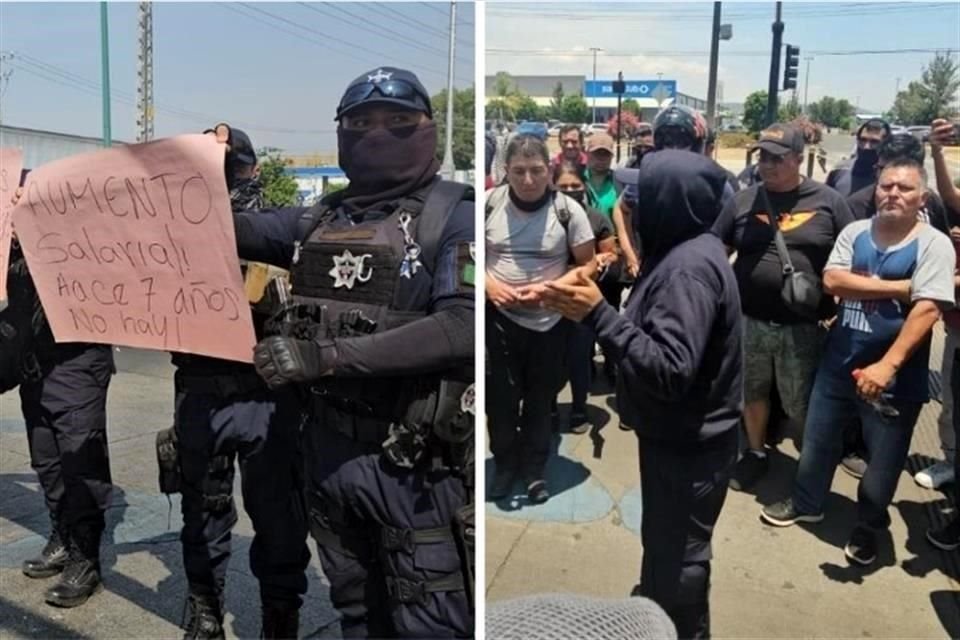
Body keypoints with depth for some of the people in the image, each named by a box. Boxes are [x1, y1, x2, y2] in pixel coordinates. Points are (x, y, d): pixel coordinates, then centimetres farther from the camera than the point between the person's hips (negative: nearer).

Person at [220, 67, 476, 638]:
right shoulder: (319, 219, 9)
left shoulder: (454, 216, -9)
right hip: (327, 449, 6)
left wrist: (325, 356, -25)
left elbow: (462, 326, -22)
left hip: (412, 458, -5)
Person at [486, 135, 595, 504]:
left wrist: (548, 288, -19)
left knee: (540, 400, 14)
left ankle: (535, 469, 34)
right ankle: (505, 465, 32)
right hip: (499, 318, 1)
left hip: (549, 320, 0)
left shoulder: (568, 210, -10)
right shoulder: (488, 204, -7)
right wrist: (489, 284, -16)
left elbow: (588, 266, -4)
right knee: (500, 398, 9)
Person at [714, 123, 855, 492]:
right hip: (748, 321, 2)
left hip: (803, 326, -2)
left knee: (802, 407, 9)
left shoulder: (827, 201, -1)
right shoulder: (744, 201, 2)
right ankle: (755, 454, 38)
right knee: (753, 393, 17)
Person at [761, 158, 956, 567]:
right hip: (838, 361, 4)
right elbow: (832, 281, -11)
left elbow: (927, 309, -20)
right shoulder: (855, 232, 2)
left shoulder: (933, 244, -10)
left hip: (896, 374, -3)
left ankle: (867, 527, 35)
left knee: (883, 460, 12)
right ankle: (806, 503, 41)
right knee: (818, 440, 18)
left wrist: (887, 366, -28)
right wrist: (897, 287, -18)